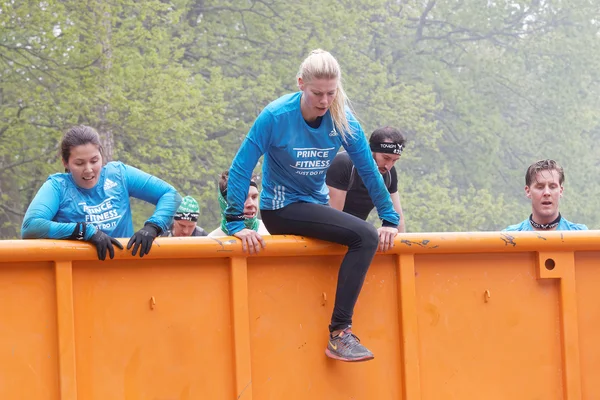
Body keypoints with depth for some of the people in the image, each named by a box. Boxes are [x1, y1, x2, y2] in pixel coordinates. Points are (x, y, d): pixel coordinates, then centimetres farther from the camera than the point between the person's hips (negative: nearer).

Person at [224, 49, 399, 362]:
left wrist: (390, 219, 0)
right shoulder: (276, 116, -18)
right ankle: (339, 333, -27)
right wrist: (235, 223, -22)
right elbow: (240, 169, -16)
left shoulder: (342, 120, -6)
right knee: (364, 236, -24)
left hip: (316, 205, 7)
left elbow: (368, 170, 1)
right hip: (281, 209, -7)